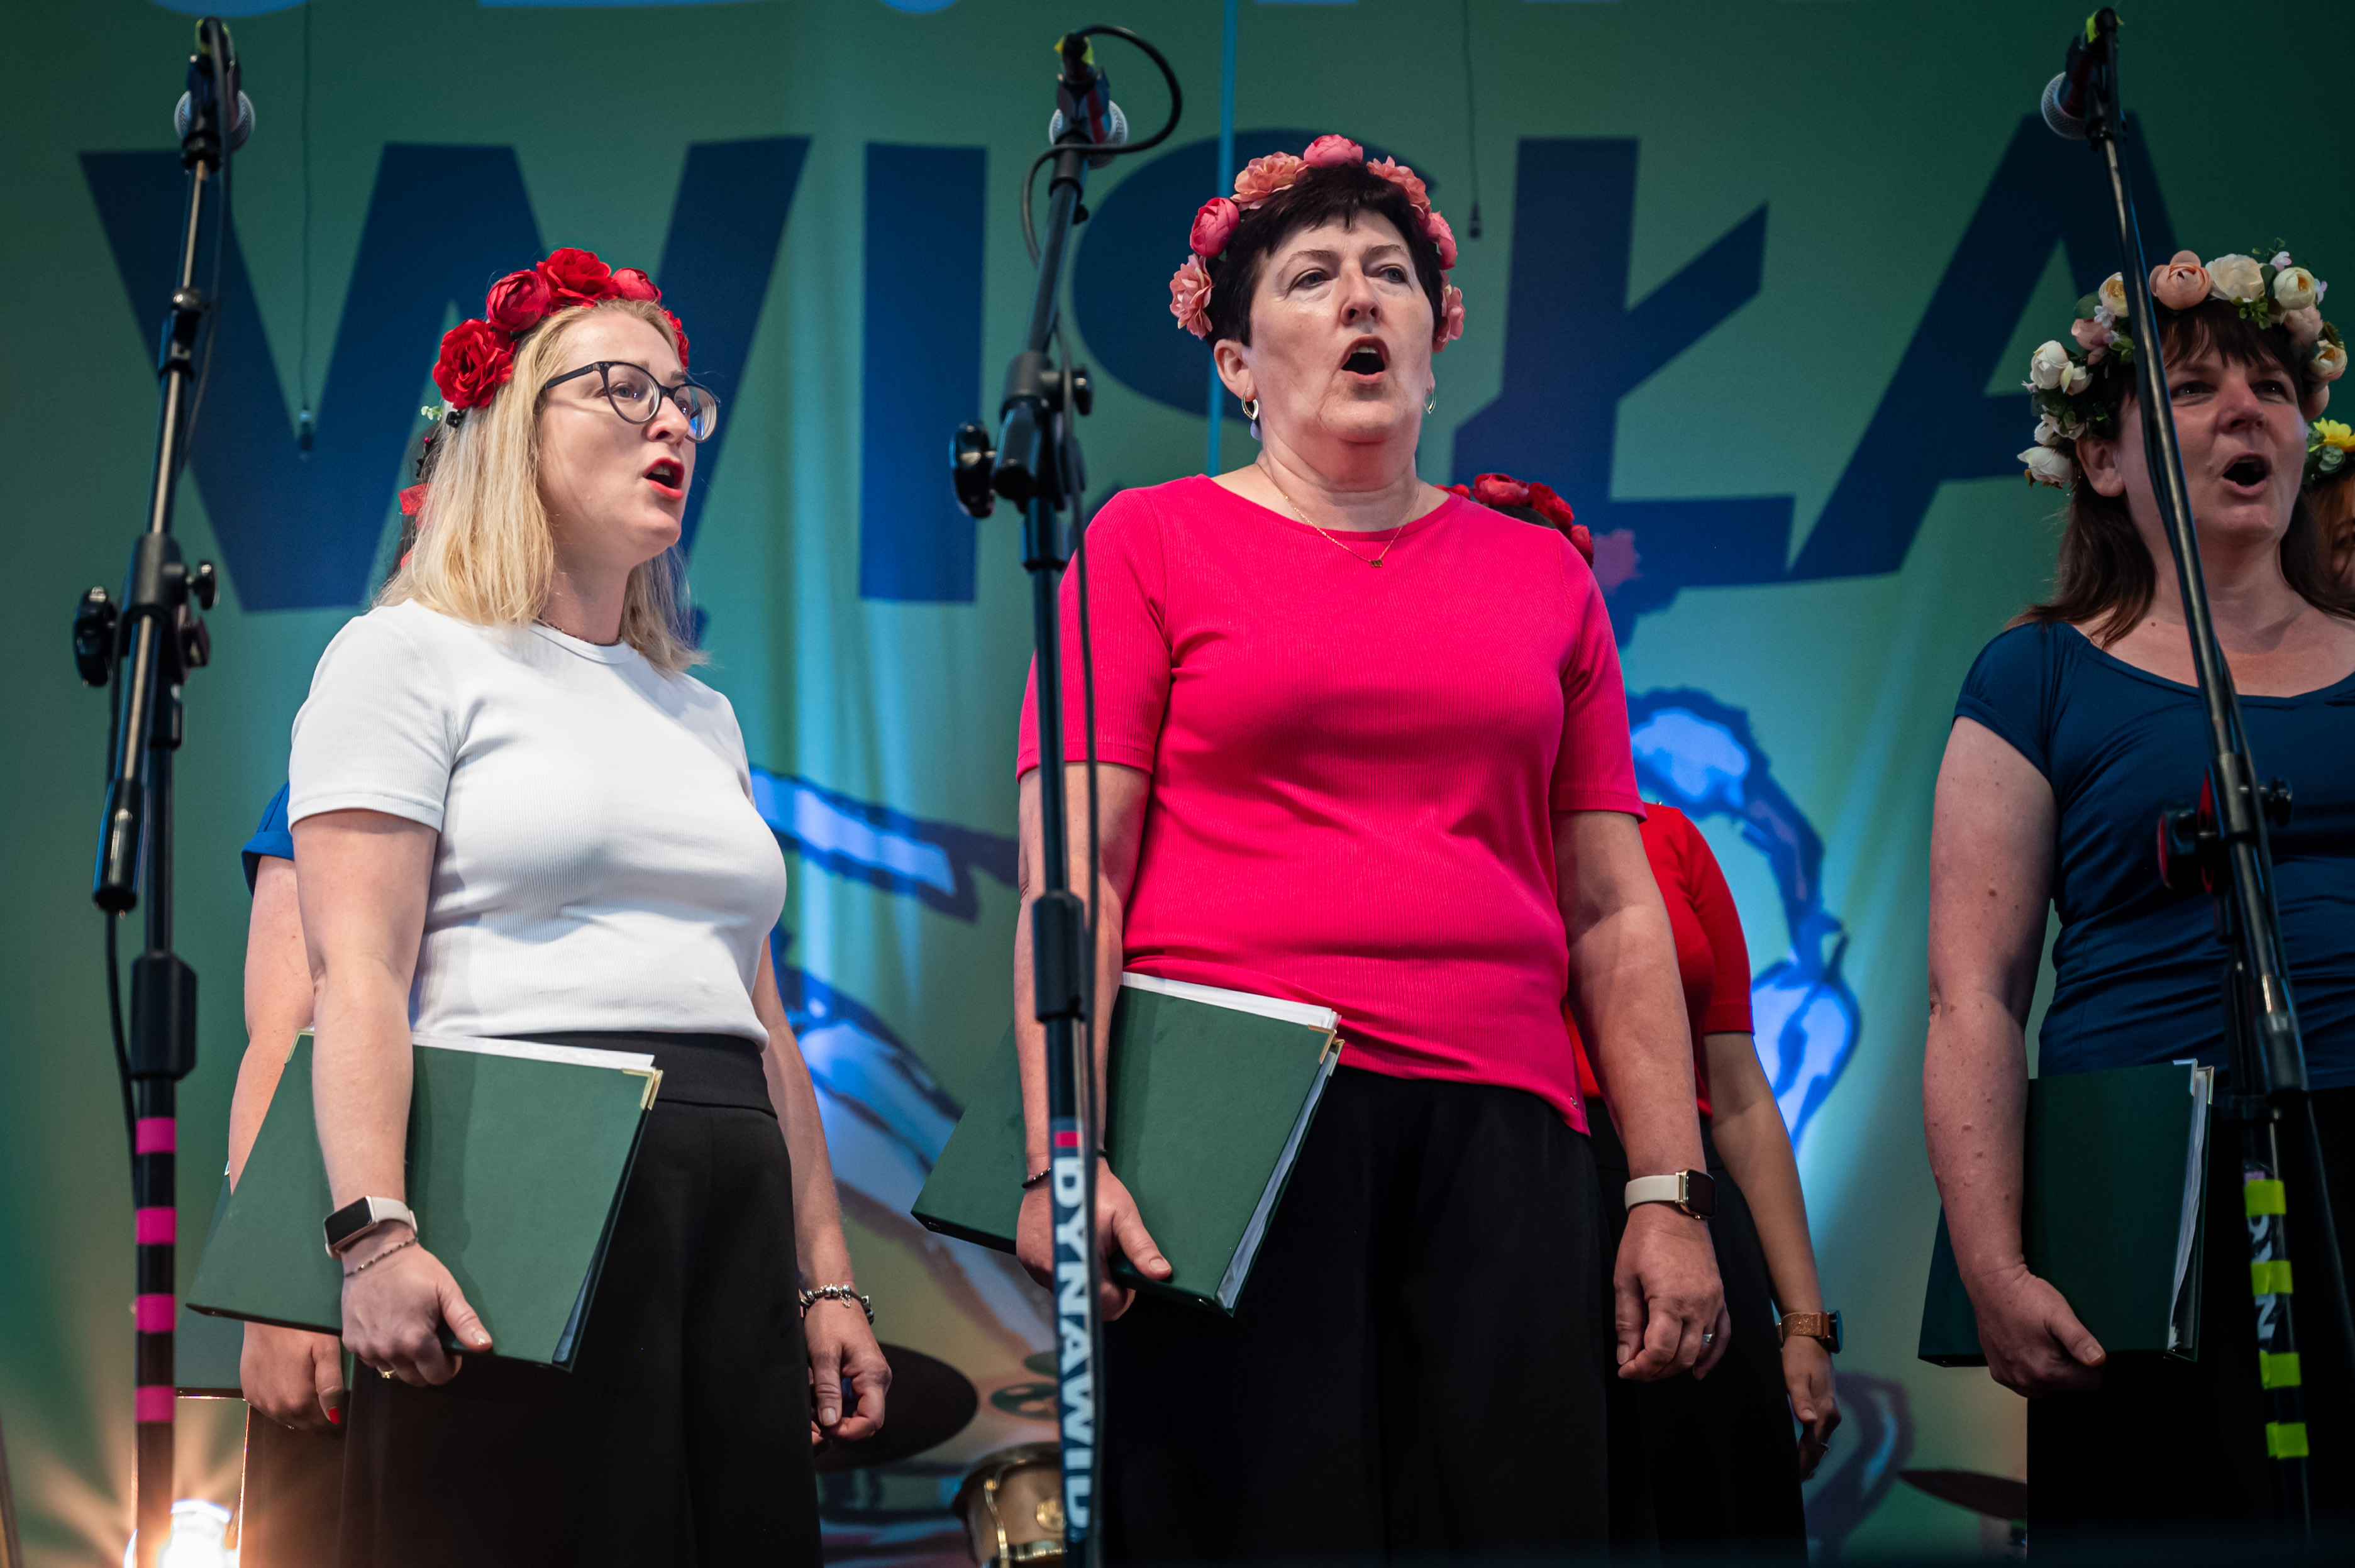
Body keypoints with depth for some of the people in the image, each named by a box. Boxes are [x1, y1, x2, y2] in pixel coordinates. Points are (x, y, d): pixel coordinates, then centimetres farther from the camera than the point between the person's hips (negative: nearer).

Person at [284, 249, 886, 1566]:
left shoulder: (703, 716, 24)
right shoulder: (413, 659, 4)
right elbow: (356, 973, -8)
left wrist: (826, 1278, 16)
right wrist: (372, 1235, -21)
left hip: (730, 1218, 6)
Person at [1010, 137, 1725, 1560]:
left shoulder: (1541, 573, 18)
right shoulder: (1151, 544, 9)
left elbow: (1615, 909, 15)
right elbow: (1072, 871, -1)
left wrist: (1672, 1197, 8)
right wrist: (1060, 1152, -13)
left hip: (1496, 1138, 3)